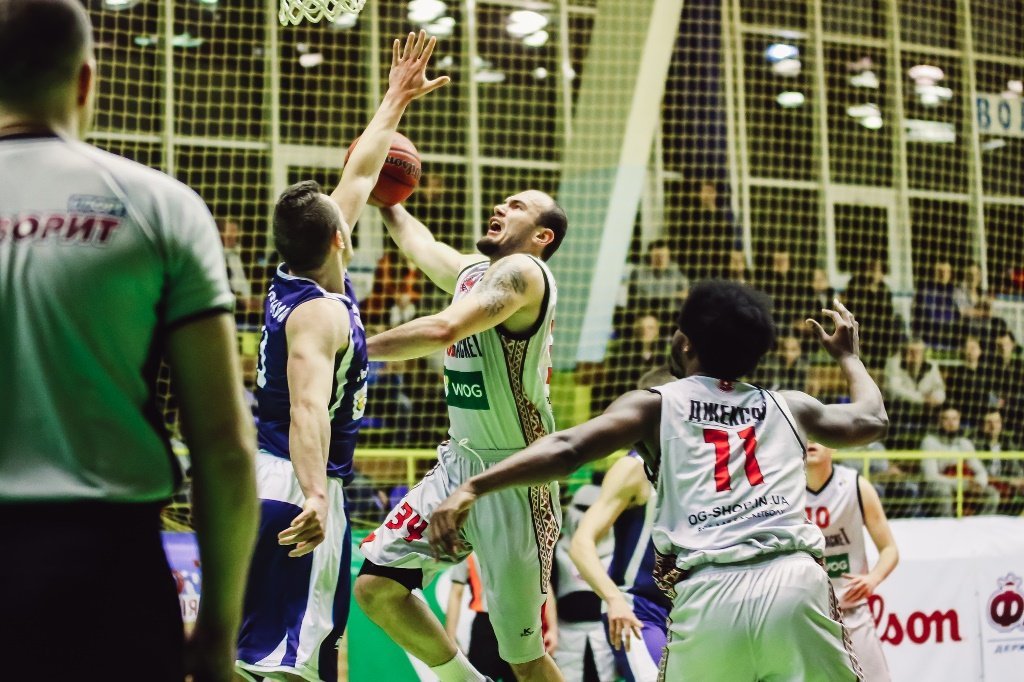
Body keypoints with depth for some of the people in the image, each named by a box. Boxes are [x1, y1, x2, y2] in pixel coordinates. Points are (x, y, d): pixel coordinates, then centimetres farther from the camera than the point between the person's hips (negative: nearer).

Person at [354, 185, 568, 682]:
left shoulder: (520, 271, -14)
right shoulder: (471, 270, 13)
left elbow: (444, 329, -29)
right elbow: (421, 244, 34)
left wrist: (355, 349, -21)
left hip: (512, 475, -9)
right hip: (459, 460, 9)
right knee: (376, 585, 4)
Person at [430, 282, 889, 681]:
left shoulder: (655, 405, 14)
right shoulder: (787, 407, 22)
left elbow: (566, 449, -1)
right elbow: (871, 421, 39)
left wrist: (473, 488, -5)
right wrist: (847, 355, 57)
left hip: (709, 595, -1)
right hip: (794, 581, 1)